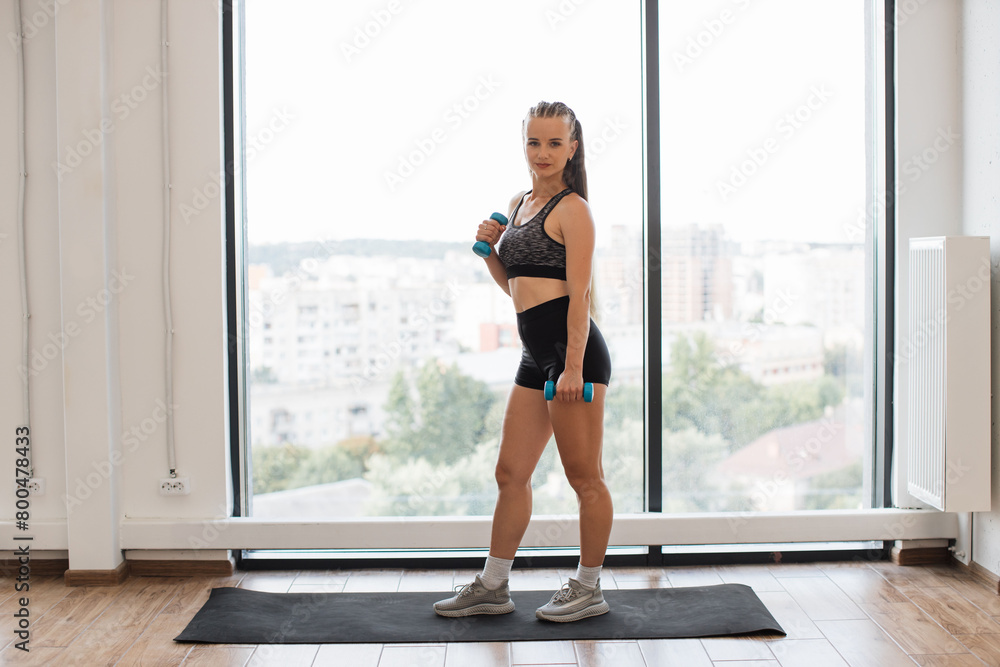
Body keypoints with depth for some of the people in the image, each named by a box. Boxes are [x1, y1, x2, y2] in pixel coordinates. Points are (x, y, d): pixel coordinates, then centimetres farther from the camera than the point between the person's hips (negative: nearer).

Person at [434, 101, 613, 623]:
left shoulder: (572, 208, -7)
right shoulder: (519, 204, 17)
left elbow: (580, 293, -13)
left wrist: (574, 367, -19)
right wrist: (489, 249, 6)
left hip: (574, 350, -9)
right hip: (536, 356, 9)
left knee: (584, 477, 2)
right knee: (511, 473, 12)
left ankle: (589, 590, 15)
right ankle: (492, 587, 23)